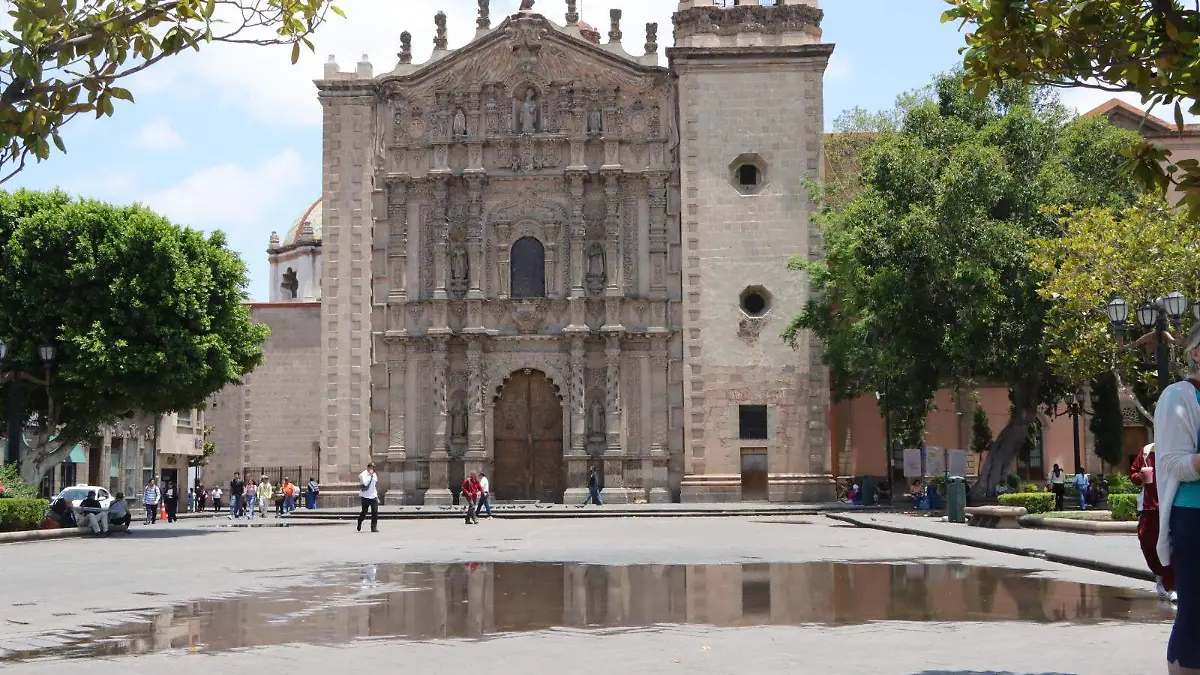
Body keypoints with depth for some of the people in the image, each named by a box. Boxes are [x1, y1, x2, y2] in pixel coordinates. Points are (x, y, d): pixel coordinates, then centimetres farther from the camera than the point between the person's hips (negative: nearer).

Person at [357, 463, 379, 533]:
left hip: (373, 496, 4)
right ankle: (359, 524, 33)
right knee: (364, 512, 4)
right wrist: (370, 475, -24)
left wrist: (377, 496, 21)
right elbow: (365, 484, -26)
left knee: (375, 512, -7)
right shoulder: (363, 475, -9)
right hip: (365, 496, -4)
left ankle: (374, 527, -2)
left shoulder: (374, 475, 11)